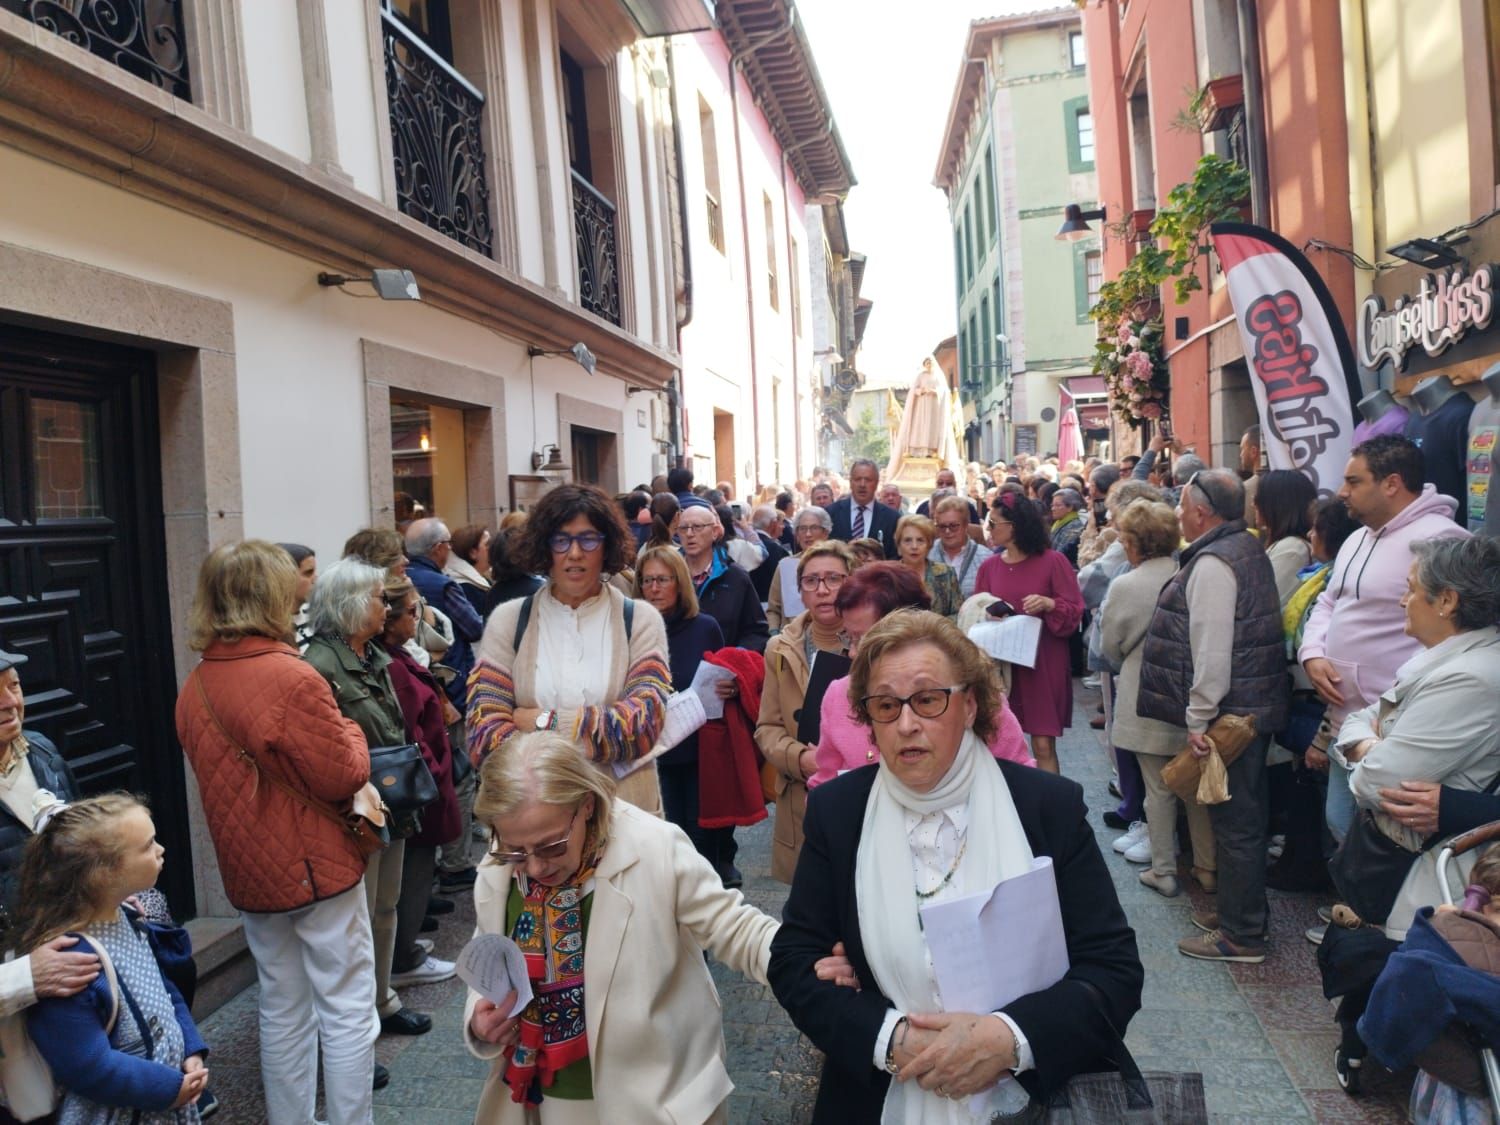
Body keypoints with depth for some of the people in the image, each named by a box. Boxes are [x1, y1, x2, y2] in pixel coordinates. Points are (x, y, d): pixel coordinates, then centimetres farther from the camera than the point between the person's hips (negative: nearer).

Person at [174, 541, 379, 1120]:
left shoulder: (194, 689, 0)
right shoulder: (292, 676, -22)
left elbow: (224, 776, 11)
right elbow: (343, 777, -18)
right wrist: (351, 733, 1)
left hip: (250, 870, 7)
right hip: (318, 865, -7)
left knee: (282, 1008, 20)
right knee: (346, 1007, 6)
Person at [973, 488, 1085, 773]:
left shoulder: (1053, 562, -5)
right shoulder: (989, 566, 6)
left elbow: (1075, 611, -5)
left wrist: (1049, 604, -22)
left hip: (1043, 665, -4)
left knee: (1043, 746, -3)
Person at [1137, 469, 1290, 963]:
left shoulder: (1212, 563, -19)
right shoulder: (1246, 549, 13)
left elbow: (1211, 649, -24)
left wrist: (1198, 718, -19)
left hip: (1231, 712, -11)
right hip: (1256, 704, 11)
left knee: (1234, 820, -1)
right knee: (1244, 815, 19)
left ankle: (1242, 935, 10)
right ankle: (1240, 911, 33)